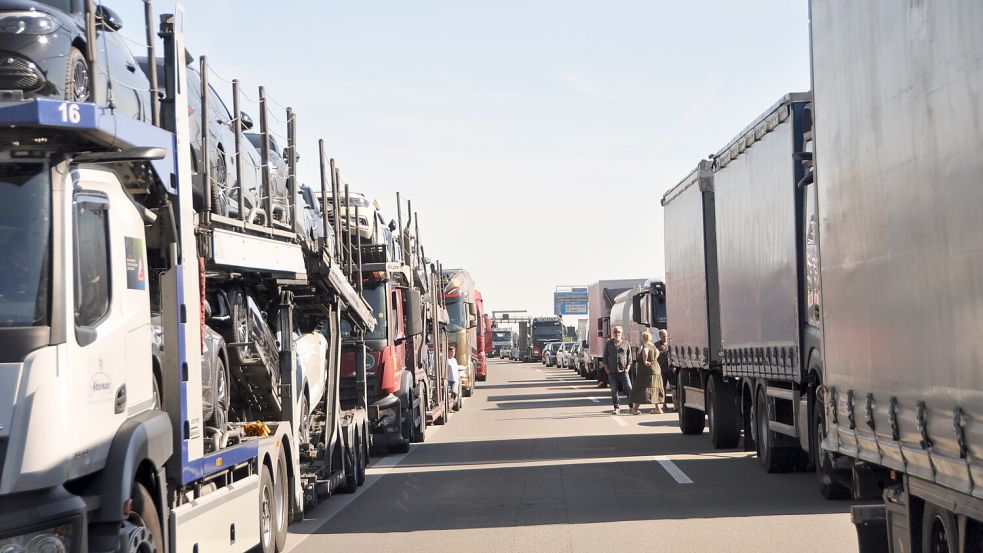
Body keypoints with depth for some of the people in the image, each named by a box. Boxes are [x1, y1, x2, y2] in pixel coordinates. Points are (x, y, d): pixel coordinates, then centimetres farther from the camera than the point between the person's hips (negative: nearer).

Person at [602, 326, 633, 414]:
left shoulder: (626, 343, 7)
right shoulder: (608, 344, 8)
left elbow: (629, 357, 8)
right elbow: (605, 357, 10)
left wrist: (627, 368, -2)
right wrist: (606, 368, 1)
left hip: (623, 371, -1)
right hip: (612, 371, 1)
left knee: (628, 388, -8)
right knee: (614, 389, 2)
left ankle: (632, 406, -3)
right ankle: (616, 407, 7)